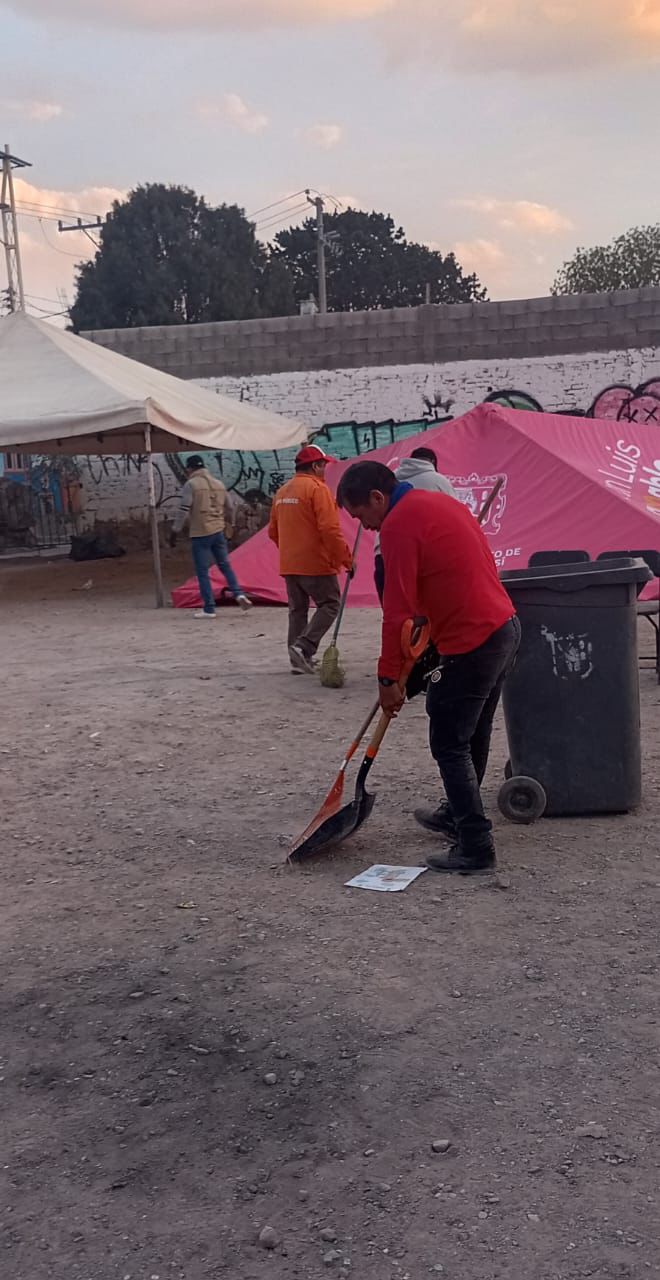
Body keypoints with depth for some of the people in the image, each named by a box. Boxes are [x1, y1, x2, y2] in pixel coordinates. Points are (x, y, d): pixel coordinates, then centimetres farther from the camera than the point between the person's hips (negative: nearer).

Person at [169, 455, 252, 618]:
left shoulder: (191, 484, -8)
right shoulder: (219, 484, 12)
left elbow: (183, 511, -12)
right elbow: (227, 509, 20)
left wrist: (174, 533, -7)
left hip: (200, 534, -6)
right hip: (218, 532, 6)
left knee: (202, 571, 0)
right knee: (225, 565, 14)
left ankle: (209, 609, 1)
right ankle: (239, 594, -5)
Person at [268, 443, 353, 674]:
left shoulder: (282, 492, 13)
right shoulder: (317, 488, -11)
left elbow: (273, 531, 19)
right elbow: (330, 529, -19)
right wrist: (346, 559, -13)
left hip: (288, 565, 8)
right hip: (316, 563, -8)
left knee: (297, 610, 12)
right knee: (329, 605, 2)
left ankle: (299, 660, 13)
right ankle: (304, 646, -12)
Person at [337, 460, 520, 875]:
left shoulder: (398, 525, -13)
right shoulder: (441, 501, 16)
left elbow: (398, 611, -15)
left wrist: (388, 677, -8)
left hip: (472, 645, -10)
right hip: (506, 626, 10)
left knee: (449, 745, -1)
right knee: (473, 737, 21)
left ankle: (476, 846, 2)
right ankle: (457, 815, 36)